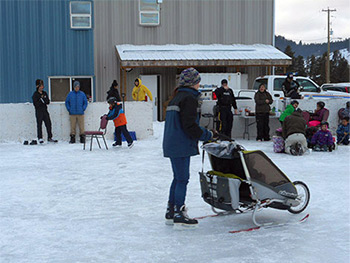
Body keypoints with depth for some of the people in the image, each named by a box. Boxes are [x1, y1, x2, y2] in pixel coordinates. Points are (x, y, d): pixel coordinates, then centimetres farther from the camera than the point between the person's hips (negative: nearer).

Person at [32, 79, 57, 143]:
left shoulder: (44, 93, 13)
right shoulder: (35, 94, -2)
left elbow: (48, 102, 6)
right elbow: (35, 104, -11)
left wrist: (43, 100, -11)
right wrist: (41, 101, -13)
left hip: (45, 111, 5)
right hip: (39, 112, -5)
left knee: (48, 124, 2)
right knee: (39, 125, -3)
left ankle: (49, 138, 8)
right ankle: (40, 138, 3)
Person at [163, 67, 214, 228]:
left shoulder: (176, 97, 16)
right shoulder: (189, 98, -13)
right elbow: (189, 125, -20)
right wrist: (207, 135, -8)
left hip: (171, 145, 10)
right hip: (182, 146, -10)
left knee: (178, 178, 16)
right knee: (182, 179, -4)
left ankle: (171, 212, 22)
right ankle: (178, 215, 0)